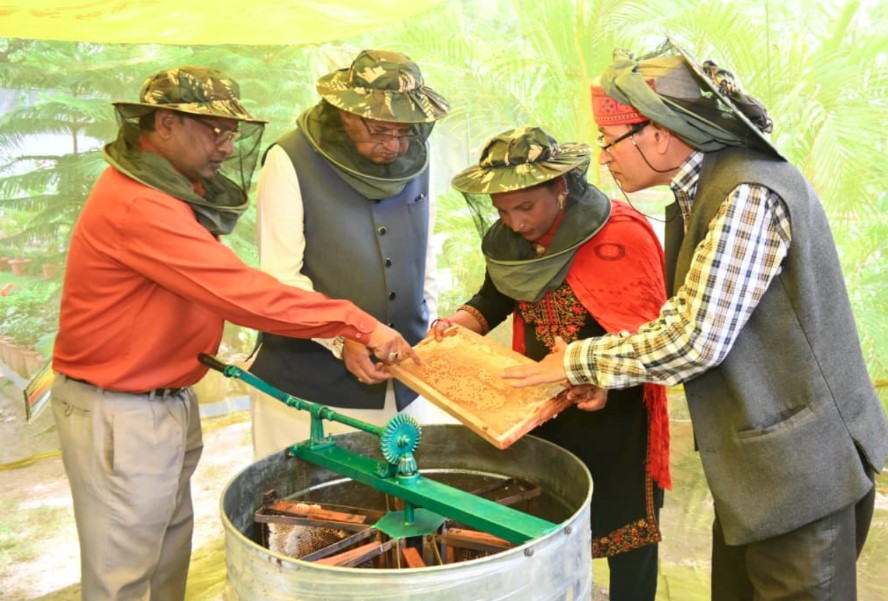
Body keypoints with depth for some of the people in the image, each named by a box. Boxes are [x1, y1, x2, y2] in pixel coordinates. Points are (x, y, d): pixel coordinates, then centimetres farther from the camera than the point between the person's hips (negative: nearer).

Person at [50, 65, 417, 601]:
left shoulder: (169, 189, 8)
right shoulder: (139, 207, -25)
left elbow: (221, 287, 3)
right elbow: (244, 294, -29)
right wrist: (358, 325, -26)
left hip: (167, 401, 10)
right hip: (120, 415, -10)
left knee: (170, 547, 20)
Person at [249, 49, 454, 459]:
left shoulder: (415, 159, 6)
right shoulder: (291, 160, -10)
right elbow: (280, 278, -13)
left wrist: (427, 338, 13)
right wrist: (341, 339, -25)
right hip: (309, 386, -4)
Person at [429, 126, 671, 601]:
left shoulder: (621, 236, -21)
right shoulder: (509, 241, -2)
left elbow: (646, 333, -23)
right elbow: (494, 298, 12)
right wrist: (459, 324, -9)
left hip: (613, 412, -5)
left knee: (625, 529, 11)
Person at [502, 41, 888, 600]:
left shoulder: (747, 196, -24)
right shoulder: (703, 192, 7)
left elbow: (694, 342, -26)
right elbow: (687, 316, 8)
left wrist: (579, 360, -14)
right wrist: (601, 367, -4)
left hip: (802, 467, -9)